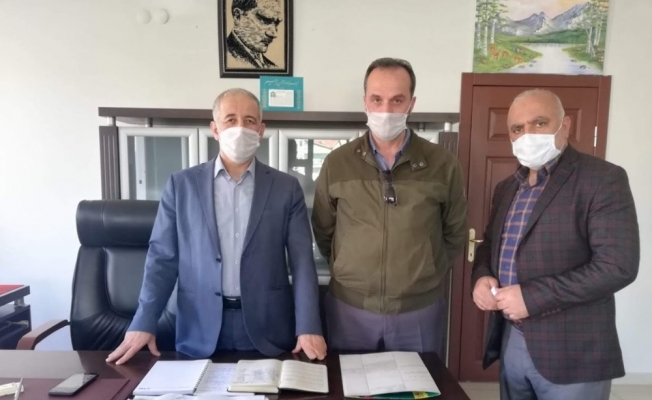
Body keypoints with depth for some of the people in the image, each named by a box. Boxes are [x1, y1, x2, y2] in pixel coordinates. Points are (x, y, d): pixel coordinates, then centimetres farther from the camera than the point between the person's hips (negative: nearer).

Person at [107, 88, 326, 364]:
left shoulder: (285, 188, 0)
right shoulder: (182, 184, 1)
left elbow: (302, 262, -3)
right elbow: (162, 257, 2)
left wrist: (308, 328, -11)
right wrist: (144, 323, -6)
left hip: (267, 330, 0)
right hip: (200, 330, 1)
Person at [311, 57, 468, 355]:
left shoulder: (443, 164, -6)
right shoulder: (336, 164, -5)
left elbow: (455, 232, 6)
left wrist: (427, 273, 7)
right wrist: (350, 273, 8)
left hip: (420, 310, 0)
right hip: (350, 309, 1)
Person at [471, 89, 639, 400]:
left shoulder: (603, 180, -11)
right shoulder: (506, 188, 10)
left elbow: (618, 266, -19)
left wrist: (532, 296, -22)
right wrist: (482, 276, -4)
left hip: (572, 353, -6)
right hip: (510, 341, 6)